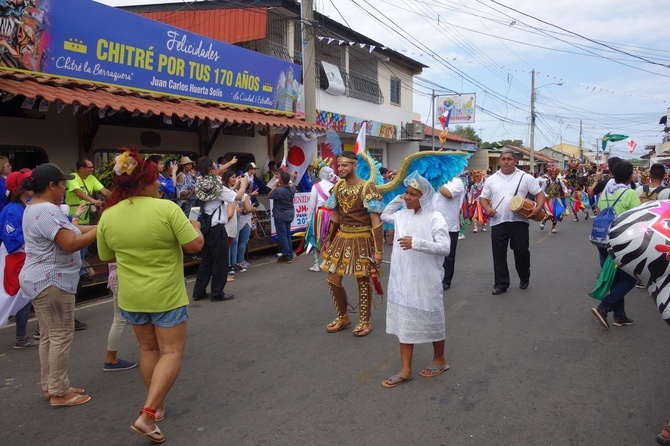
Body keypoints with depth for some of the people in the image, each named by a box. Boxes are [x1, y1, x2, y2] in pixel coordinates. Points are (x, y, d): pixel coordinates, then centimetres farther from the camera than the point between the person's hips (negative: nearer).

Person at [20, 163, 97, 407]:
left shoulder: (35, 208, 14)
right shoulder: (47, 210, -22)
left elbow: (68, 230, 11)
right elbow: (71, 244, -25)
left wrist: (98, 226, 3)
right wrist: (101, 229, -16)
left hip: (41, 280, 11)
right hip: (51, 282, -11)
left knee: (49, 335, 16)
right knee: (61, 336, -3)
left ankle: (50, 387, 26)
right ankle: (59, 393, 7)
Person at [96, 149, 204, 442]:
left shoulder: (108, 216, -3)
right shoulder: (166, 208, -18)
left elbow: (107, 257, 9)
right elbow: (194, 245, -17)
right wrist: (195, 227, 3)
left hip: (131, 296, 5)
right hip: (166, 295, -5)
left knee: (148, 348, 21)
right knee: (172, 352, 6)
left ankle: (156, 405, 34)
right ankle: (147, 415, -3)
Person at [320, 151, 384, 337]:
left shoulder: (367, 189, -15)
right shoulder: (337, 187, 4)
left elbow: (376, 221, -17)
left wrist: (378, 250, -20)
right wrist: (328, 240, 15)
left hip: (362, 239, -6)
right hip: (342, 237, 6)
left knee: (362, 280, 5)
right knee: (332, 279, 8)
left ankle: (364, 322, 22)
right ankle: (343, 317, 28)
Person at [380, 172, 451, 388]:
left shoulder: (434, 218, -14)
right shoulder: (402, 215, 6)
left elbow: (445, 247, -21)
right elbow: (384, 216, 26)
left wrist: (416, 243, -29)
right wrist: (397, 200, 10)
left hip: (425, 280, -6)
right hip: (402, 279, 6)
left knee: (431, 320, 12)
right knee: (404, 322, 10)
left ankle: (439, 360, 35)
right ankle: (405, 369, 20)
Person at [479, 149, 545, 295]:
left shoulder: (525, 177, 1)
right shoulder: (491, 179, 8)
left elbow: (540, 194, 3)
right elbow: (483, 198, 11)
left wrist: (538, 207, -16)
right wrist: (488, 209, -9)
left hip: (519, 221, -2)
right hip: (498, 222, 2)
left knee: (522, 252, 7)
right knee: (499, 254, 5)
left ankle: (524, 279, 31)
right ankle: (501, 284, 15)